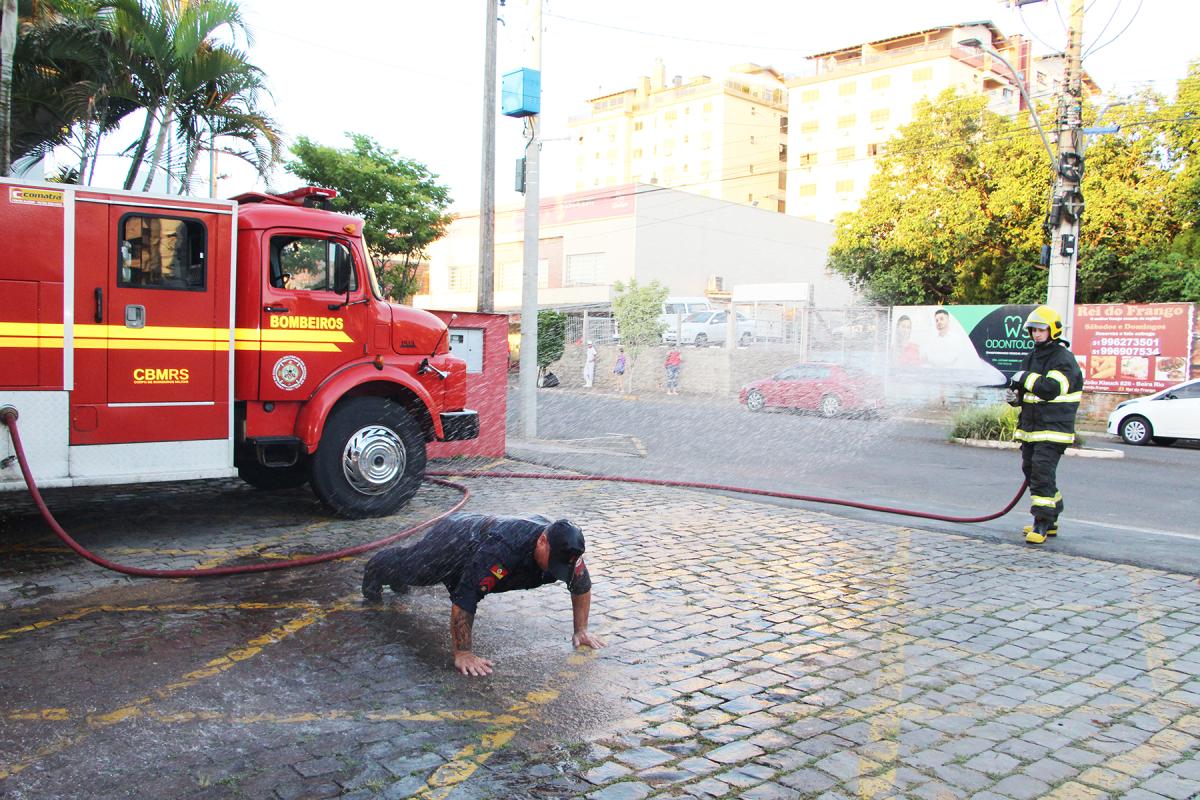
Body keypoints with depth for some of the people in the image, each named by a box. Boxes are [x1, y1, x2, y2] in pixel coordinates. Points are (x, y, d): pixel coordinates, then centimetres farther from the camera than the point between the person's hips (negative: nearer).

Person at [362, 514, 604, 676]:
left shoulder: (566, 549, -33)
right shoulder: (501, 550, -52)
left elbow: (582, 587, -13)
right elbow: (463, 602, -48)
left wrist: (581, 630, -15)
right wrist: (462, 654, -42)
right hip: (452, 540, -6)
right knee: (409, 568, 25)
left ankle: (396, 579, 67)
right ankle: (376, 568, 59)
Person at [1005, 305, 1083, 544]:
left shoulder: (1063, 358, -10)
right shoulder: (1032, 357, 16)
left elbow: (1052, 388, -25)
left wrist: (1026, 378, -15)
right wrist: (1016, 396, 1)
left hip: (1053, 428, -9)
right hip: (1030, 426, 9)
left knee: (1042, 472, -14)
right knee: (1031, 470, 12)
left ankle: (1042, 523, -8)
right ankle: (1051, 521, 24)